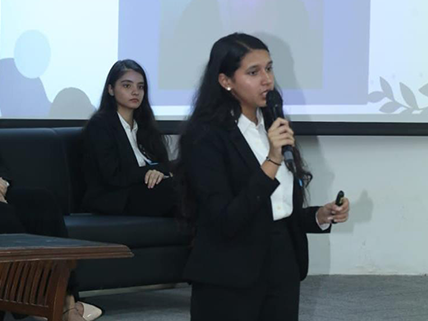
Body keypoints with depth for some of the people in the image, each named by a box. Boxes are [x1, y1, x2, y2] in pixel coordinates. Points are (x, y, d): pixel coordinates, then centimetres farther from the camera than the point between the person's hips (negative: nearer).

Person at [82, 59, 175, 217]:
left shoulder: (143, 124, 22)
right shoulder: (99, 125, -1)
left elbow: (163, 164, 10)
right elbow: (114, 177, -11)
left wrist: (159, 172, -14)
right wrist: (151, 172, -8)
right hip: (112, 200, -6)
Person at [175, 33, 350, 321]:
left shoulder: (273, 127, 9)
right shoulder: (206, 136, -13)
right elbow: (226, 221, -21)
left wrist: (320, 216, -1)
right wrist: (272, 161, -25)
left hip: (283, 268, 6)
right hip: (231, 281, -6)